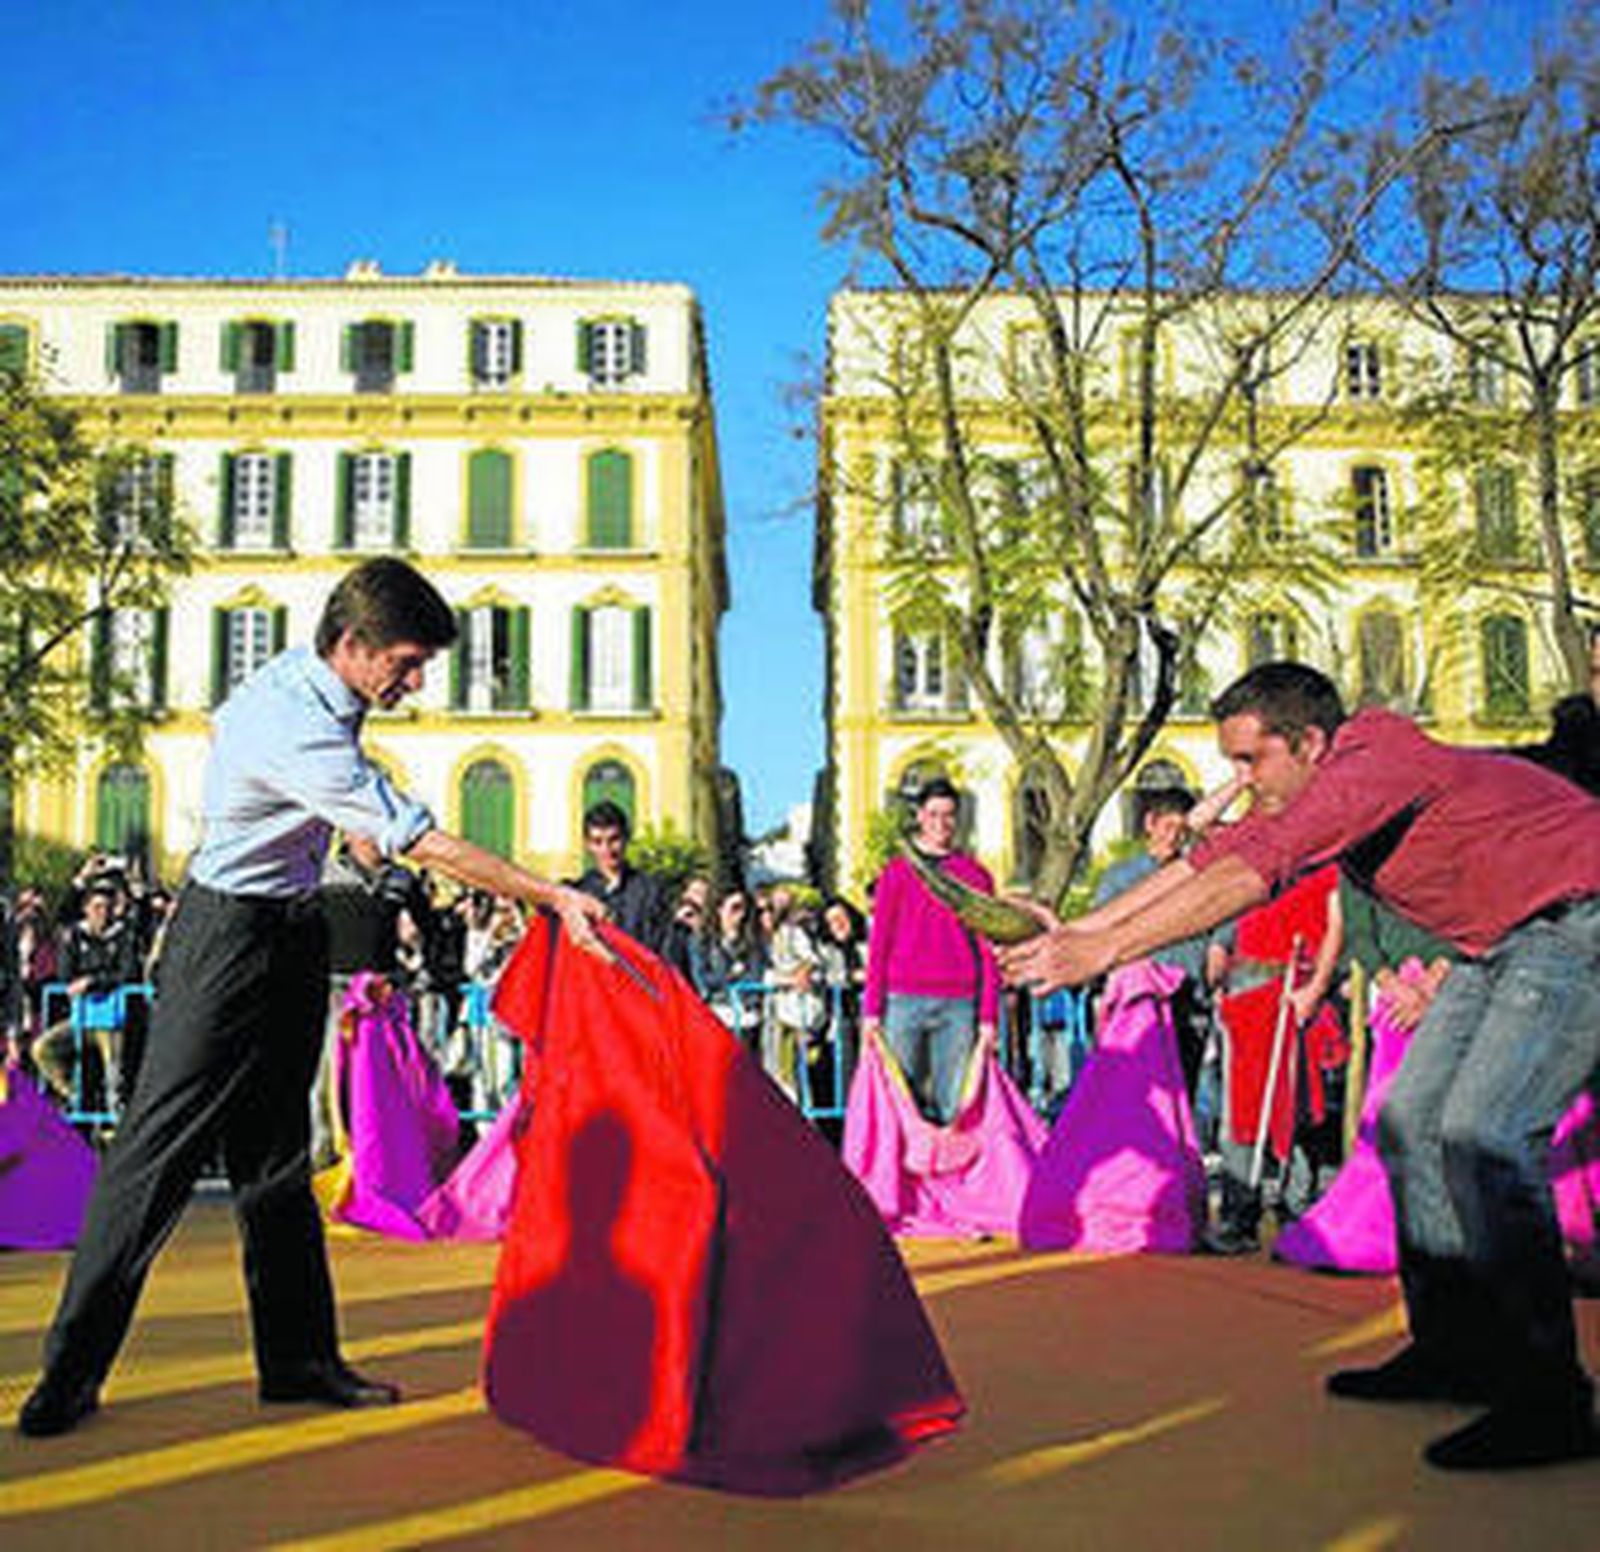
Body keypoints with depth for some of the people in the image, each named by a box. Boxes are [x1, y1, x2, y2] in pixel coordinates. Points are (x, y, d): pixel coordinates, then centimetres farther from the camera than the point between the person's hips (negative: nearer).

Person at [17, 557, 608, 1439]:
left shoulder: (309, 678, 0)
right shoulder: (299, 736, -29)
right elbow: (429, 847, -29)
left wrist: (347, 819, 16)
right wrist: (553, 898, -26)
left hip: (292, 935, 9)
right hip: (230, 938, -9)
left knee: (277, 1158, 11)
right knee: (161, 1146, -4)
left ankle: (298, 1359, 17)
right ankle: (71, 1371, 8)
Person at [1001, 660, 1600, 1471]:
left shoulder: (1374, 761, -25)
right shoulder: (1321, 787, 5)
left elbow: (1242, 880, -31)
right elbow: (1206, 862, 4)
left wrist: (1103, 951, -30)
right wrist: (1073, 930, -2)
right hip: (1504, 940, 10)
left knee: (1482, 1131, -20)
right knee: (1412, 1117, 8)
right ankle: (1455, 1349, 16)